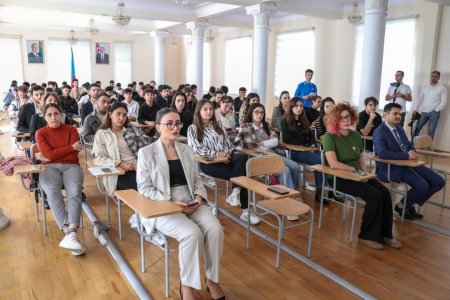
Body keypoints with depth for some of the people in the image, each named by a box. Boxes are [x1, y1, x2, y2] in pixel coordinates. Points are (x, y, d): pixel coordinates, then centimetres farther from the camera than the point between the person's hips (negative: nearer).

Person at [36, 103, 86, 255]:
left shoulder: (71, 129, 12)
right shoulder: (40, 133, 12)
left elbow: (73, 155, 2)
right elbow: (49, 155, -3)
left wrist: (55, 154, -3)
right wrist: (72, 147, -2)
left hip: (71, 166, 0)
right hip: (49, 167, 0)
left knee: (75, 191, -34)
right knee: (52, 192, -35)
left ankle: (70, 234, -47)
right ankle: (69, 233, -43)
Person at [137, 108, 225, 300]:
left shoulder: (186, 150, 14)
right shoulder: (146, 152, -2)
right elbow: (144, 188, -6)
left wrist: (199, 196, -5)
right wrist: (171, 202, -17)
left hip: (191, 203, 5)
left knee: (215, 229, -22)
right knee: (192, 233, -31)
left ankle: (212, 278, 0)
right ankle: (187, 284, -7)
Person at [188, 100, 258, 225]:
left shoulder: (218, 125, 23)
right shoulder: (193, 128, 6)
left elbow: (228, 143, 19)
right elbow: (196, 149, -7)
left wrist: (226, 153, -5)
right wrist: (217, 153, -13)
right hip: (208, 162, -5)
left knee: (242, 158, -31)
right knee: (241, 174, -28)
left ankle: (235, 192, -33)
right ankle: (245, 211, -21)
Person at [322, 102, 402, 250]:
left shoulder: (356, 135, 10)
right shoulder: (329, 137, -13)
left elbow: (361, 159, 16)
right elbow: (333, 164, -23)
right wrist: (354, 169, -18)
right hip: (339, 178, -7)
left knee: (385, 193, -14)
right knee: (375, 195, -22)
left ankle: (385, 233, 1)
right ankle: (367, 235, -6)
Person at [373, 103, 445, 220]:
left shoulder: (400, 129, 16)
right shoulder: (379, 132, -12)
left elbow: (409, 146, 24)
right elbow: (382, 153, -27)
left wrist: (412, 152, -2)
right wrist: (407, 155, -24)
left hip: (408, 163, 9)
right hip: (391, 168, -9)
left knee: (439, 182, -1)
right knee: (422, 186, -26)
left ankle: (411, 204, 15)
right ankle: (401, 206, 2)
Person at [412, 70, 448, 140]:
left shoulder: (442, 87, 0)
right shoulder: (426, 87, 11)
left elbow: (444, 101, -5)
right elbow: (419, 98, 9)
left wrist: (436, 110, -10)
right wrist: (415, 109, 1)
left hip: (434, 113, -3)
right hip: (423, 112, 4)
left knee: (431, 131, 0)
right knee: (417, 128, 4)